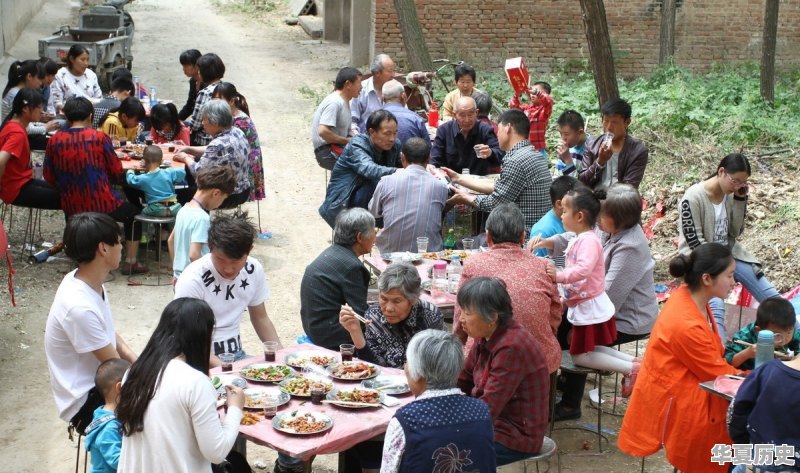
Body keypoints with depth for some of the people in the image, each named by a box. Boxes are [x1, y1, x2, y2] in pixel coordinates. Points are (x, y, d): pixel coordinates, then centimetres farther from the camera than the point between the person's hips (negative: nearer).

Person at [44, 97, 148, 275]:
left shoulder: (54, 140, -3)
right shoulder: (99, 137, -9)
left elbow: (49, 177, 4)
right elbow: (117, 172, -3)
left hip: (71, 209, 4)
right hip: (102, 205, -4)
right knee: (133, 214, 24)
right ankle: (130, 262, 19)